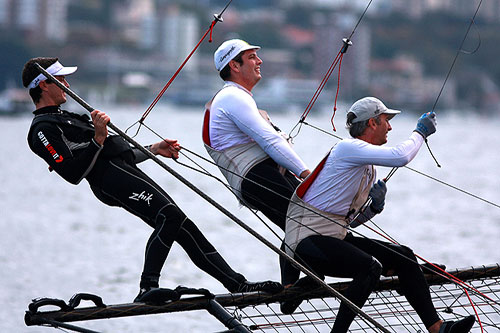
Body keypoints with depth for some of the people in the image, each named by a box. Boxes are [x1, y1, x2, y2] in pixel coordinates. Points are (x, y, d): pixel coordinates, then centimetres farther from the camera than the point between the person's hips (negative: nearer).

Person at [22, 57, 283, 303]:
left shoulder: (63, 118, 32)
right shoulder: (43, 129, -3)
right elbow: (73, 173, -17)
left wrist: (153, 149, 28)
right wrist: (98, 138, -21)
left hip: (124, 171, 10)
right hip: (110, 176, -10)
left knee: (182, 228, 1)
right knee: (170, 215, -26)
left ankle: (238, 284, -2)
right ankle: (147, 288, -27)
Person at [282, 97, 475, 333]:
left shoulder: (368, 168, 17)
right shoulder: (348, 148, -13)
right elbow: (400, 157, -27)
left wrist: (375, 205, 2)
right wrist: (420, 132, -9)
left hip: (337, 238, 10)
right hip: (308, 241, -10)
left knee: (404, 257, 4)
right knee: (371, 267, -31)